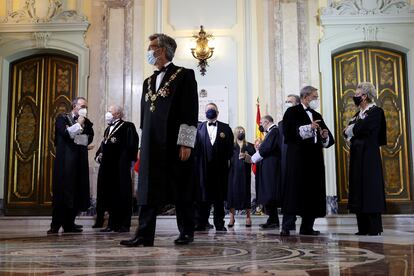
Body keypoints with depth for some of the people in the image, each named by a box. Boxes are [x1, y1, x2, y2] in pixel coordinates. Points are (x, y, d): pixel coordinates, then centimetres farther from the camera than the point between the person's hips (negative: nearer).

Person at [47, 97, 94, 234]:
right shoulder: (62, 118, 5)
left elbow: (90, 138, 4)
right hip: (65, 161, -4)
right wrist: (78, 124, -5)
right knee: (62, 191, -7)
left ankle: (69, 223, 8)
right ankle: (55, 225, -2)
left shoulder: (86, 122, 17)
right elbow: (65, 133, -12)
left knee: (77, 192, 1)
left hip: (80, 161, 5)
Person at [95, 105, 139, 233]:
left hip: (120, 168, -8)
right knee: (109, 195, 8)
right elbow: (103, 145, 22)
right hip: (107, 167, 8)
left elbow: (131, 145, -13)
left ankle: (124, 224, 4)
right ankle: (112, 223, 15)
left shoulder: (127, 126, -4)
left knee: (121, 195, -3)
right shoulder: (108, 129, 21)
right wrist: (99, 155, 5)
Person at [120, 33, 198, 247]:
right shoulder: (148, 82, 19)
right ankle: (144, 235, 5)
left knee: (181, 189, 2)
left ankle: (186, 232, 14)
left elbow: (190, 111, -9)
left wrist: (185, 143, -15)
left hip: (175, 144, -6)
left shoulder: (184, 75, -1)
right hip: (152, 145, 6)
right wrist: (143, 145, 15)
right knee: (148, 188, 2)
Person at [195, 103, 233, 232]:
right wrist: (196, 161, -7)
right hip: (203, 166, -1)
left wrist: (227, 159, -1)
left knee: (219, 196, 5)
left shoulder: (225, 128, 11)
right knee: (202, 195, 0)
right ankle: (201, 223, 6)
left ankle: (219, 223, 13)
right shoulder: (198, 128, 9)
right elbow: (195, 145, 2)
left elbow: (230, 146, 8)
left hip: (220, 166, 1)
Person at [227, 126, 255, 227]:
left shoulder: (249, 146, 10)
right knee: (232, 192, -3)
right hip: (233, 173, 0)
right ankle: (232, 217, 3)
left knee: (245, 192, 0)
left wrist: (246, 156, -14)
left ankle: (248, 217, 8)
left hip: (245, 173, 0)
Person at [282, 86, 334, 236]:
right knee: (295, 190, -10)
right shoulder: (292, 112, 3)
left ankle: (307, 227, 10)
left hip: (314, 159, 7)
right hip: (297, 158, -6)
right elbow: (288, 132, -13)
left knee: (313, 192, 4)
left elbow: (328, 140, 18)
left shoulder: (317, 116, 22)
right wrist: (308, 127, -16)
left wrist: (325, 136, -4)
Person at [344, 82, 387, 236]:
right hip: (357, 155, 8)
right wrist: (351, 130, -8)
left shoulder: (376, 111, -6)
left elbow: (363, 128, -20)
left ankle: (375, 228, -1)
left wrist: (351, 129, -1)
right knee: (358, 189, 5)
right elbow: (346, 131, 14)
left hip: (369, 155, -8)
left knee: (370, 188, -6)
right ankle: (363, 227, 10)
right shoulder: (359, 114, 19)